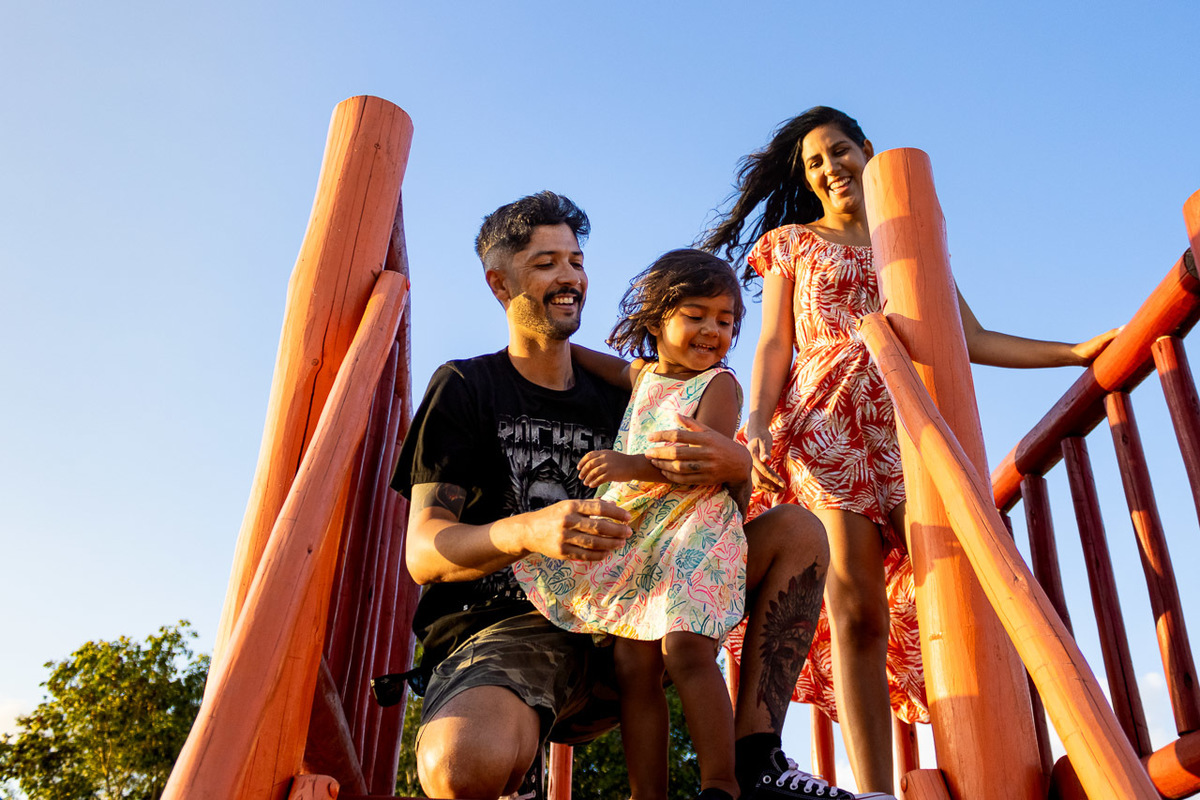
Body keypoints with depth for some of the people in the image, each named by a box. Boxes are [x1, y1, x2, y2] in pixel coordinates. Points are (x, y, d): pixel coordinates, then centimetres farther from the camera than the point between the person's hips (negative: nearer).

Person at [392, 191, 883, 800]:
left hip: (615, 624, 5)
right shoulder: (465, 388, 2)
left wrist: (736, 467, -18)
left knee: (797, 530, -3)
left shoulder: (617, 398, 16)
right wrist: (528, 532, -30)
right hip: (503, 630, -5)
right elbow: (423, 553, -8)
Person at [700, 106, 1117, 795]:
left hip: (910, 423, 2)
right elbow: (774, 344, 9)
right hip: (826, 425, -2)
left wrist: (1079, 351, 15)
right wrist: (757, 421, -9)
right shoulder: (791, 241, 20)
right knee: (855, 606, -13)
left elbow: (973, 340, 22)